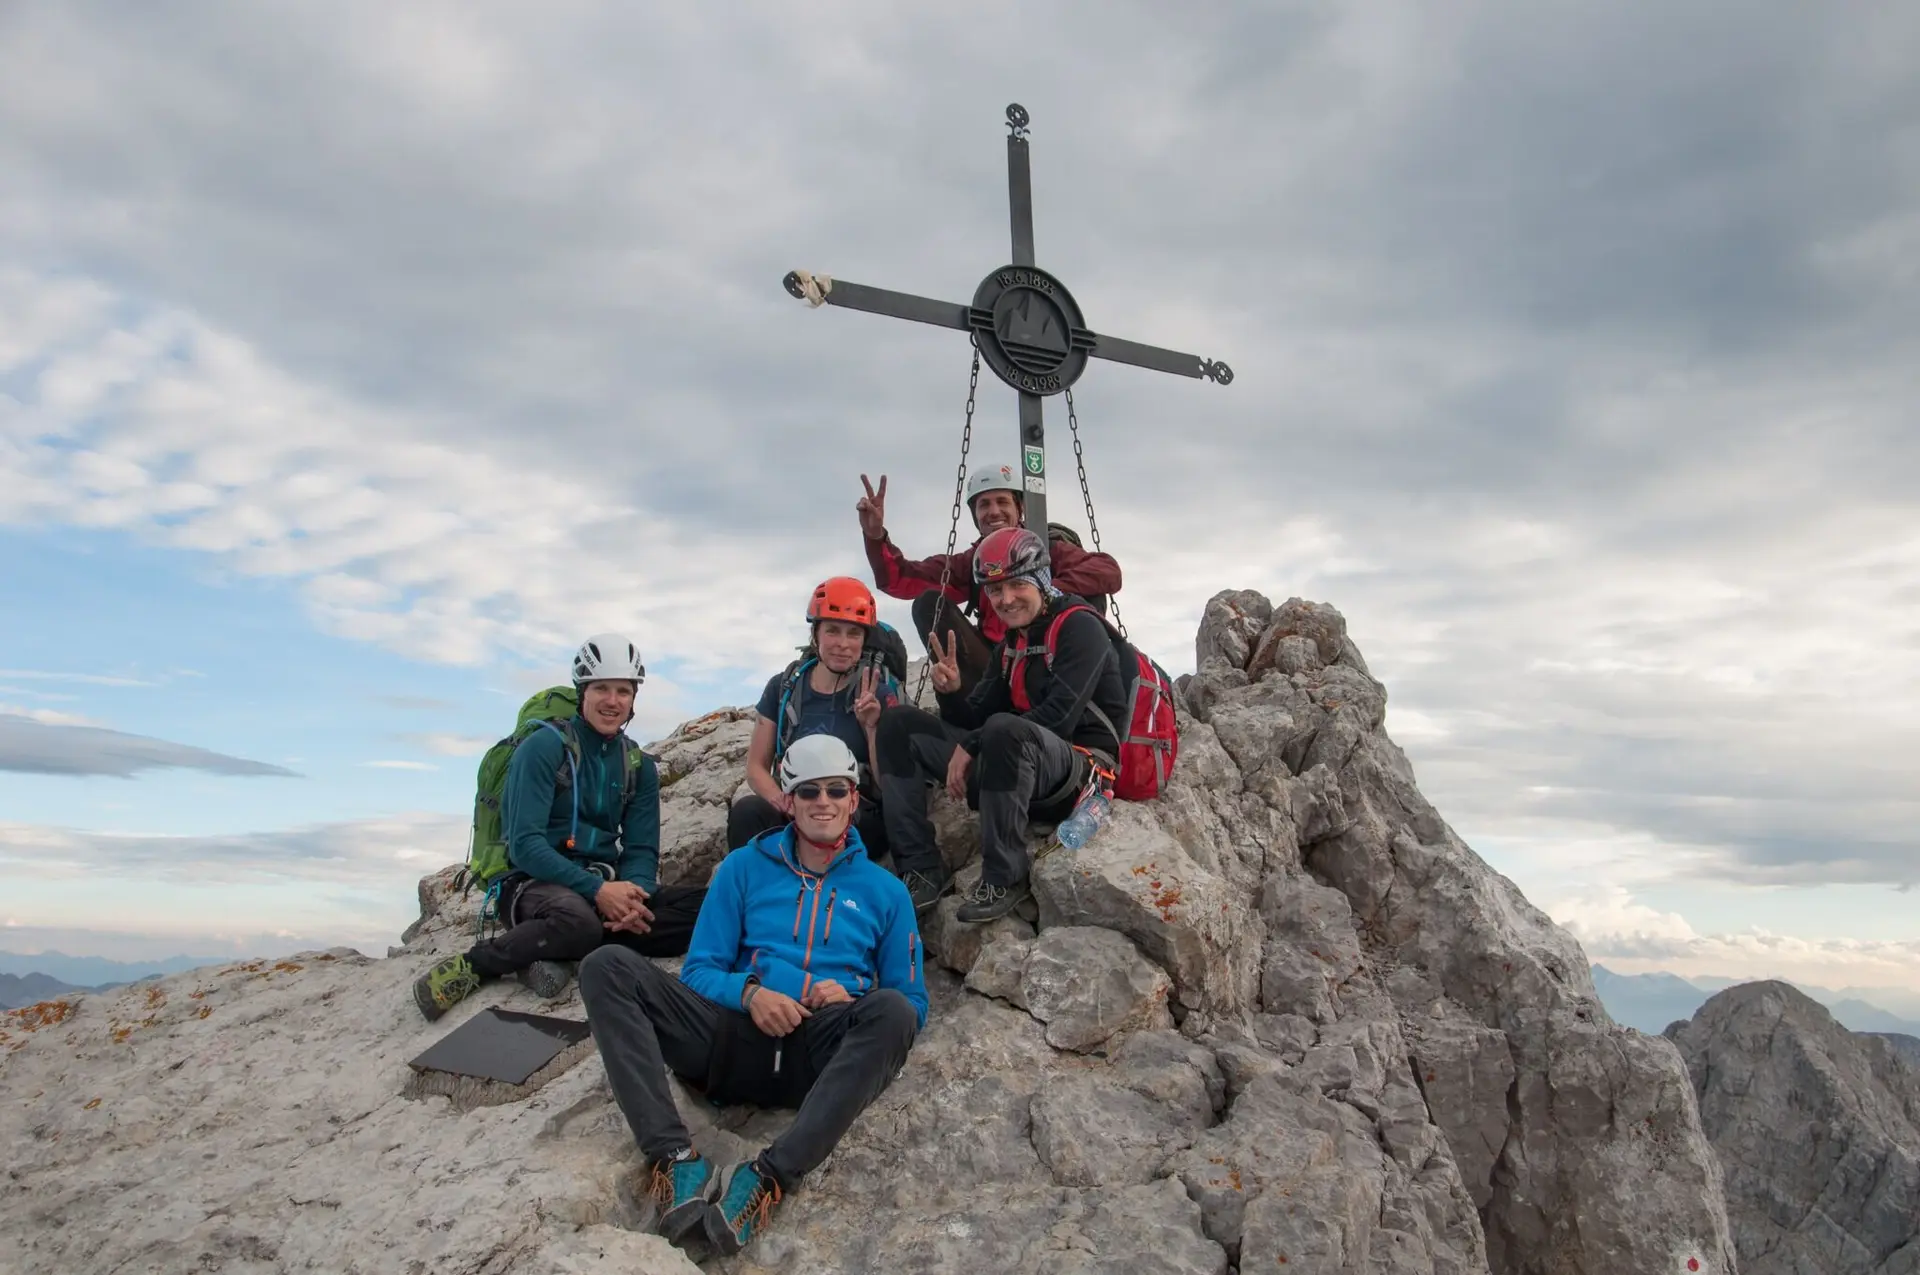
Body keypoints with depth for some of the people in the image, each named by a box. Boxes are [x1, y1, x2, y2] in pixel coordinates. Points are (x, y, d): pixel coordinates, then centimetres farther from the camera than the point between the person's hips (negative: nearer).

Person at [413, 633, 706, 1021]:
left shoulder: (639, 767, 9)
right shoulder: (543, 747, -7)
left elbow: (642, 850, 4)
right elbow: (524, 844, -15)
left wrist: (632, 894, -20)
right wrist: (596, 889, -26)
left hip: (605, 889, 6)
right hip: (534, 884, -6)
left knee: (706, 906, -19)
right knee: (577, 920, -41)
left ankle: (548, 950, -21)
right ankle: (472, 965, -13)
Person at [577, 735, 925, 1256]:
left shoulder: (885, 890, 13)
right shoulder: (744, 867, 14)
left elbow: (912, 1004, 10)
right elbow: (700, 969, 9)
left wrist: (850, 1001, -11)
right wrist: (748, 992, -13)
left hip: (821, 1059, -1)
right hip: (738, 1038, 2)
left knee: (894, 1011, -34)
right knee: (607, 966, -17)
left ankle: (770, 1177, -38)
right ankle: (673, 1157, -32)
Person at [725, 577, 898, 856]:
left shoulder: (878, 691, -2)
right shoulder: (784, 687, 5)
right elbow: (756, 767, 6)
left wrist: (871, 727, -19)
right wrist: (783, 801, -14)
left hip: (860, 822, -2)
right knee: (746, 811, -29)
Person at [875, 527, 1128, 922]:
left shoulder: (1080, 626, -7)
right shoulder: (1010, 646, 17)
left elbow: (1057, 718, -19)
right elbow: (976, 722, 12)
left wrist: (971, 747, -17)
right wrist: (952, 693, -10)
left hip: (1080, 768, -8)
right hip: (1017, 771, 8)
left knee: (1004, 729, -40)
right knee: (899, 723, 0)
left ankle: (1004, 878, -23)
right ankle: (922, 872, -9)